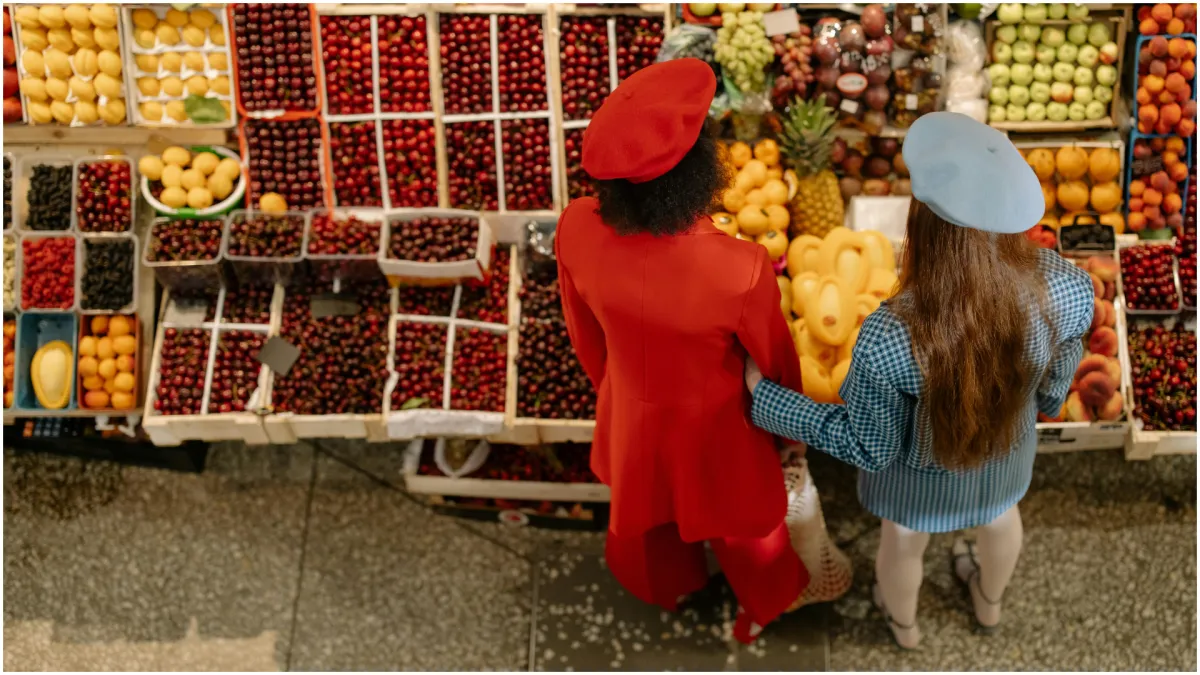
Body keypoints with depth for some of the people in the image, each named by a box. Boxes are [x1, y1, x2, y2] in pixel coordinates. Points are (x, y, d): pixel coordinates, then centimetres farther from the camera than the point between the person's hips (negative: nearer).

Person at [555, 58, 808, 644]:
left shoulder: (575, 230, -30)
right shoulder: (740, 271, -41)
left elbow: (584, 330, -8)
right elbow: (774, 359, -19)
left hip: (629, 413, 3)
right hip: (711, 426, -3)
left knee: (647, 506, 36)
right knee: (741, 518, 31)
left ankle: (666, 589, 67)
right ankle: (756, 610, 61)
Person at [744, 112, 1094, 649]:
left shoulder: (889, 339, -44)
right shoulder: (1064, 289, -34)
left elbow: (867, 444, -25)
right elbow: (1059, 368, -11)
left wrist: (764, 396, -16)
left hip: (917, 462, -2)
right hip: (1007, 444, 3)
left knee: (904, 540, 32)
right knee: (998, 510, 37)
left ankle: (903, 622, 64)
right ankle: (989, 603, 68)